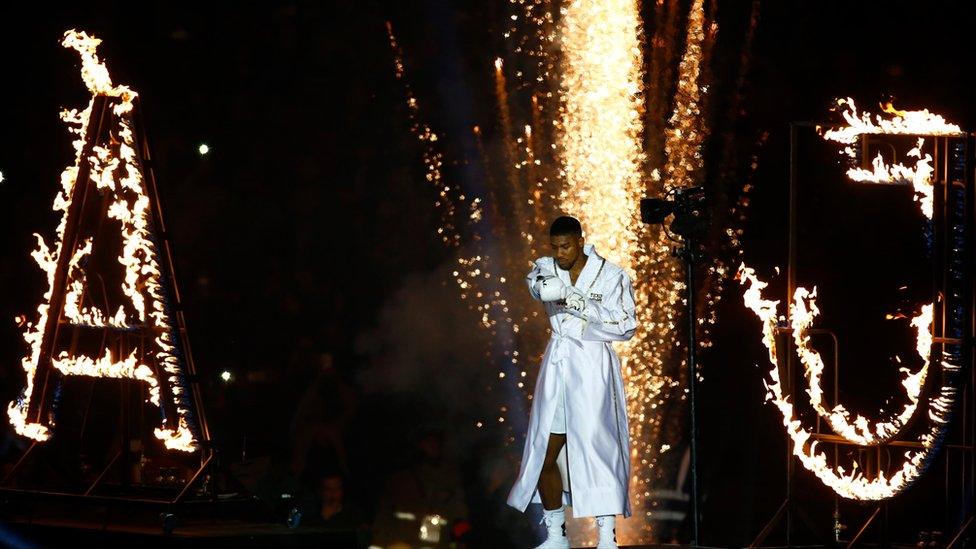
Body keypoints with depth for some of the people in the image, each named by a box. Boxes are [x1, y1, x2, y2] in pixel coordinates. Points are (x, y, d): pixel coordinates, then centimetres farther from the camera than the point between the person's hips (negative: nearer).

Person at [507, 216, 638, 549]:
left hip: (592, 367, -5)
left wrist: (578, 303, -18)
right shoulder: (547, 268, 9)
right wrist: (546, 286, -32)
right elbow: (537, 283, -9)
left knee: (597, 452, -10)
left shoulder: (611, 276, -5)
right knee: (544, 456, 6)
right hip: (556, 365, 5)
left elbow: (625, 325, -10)